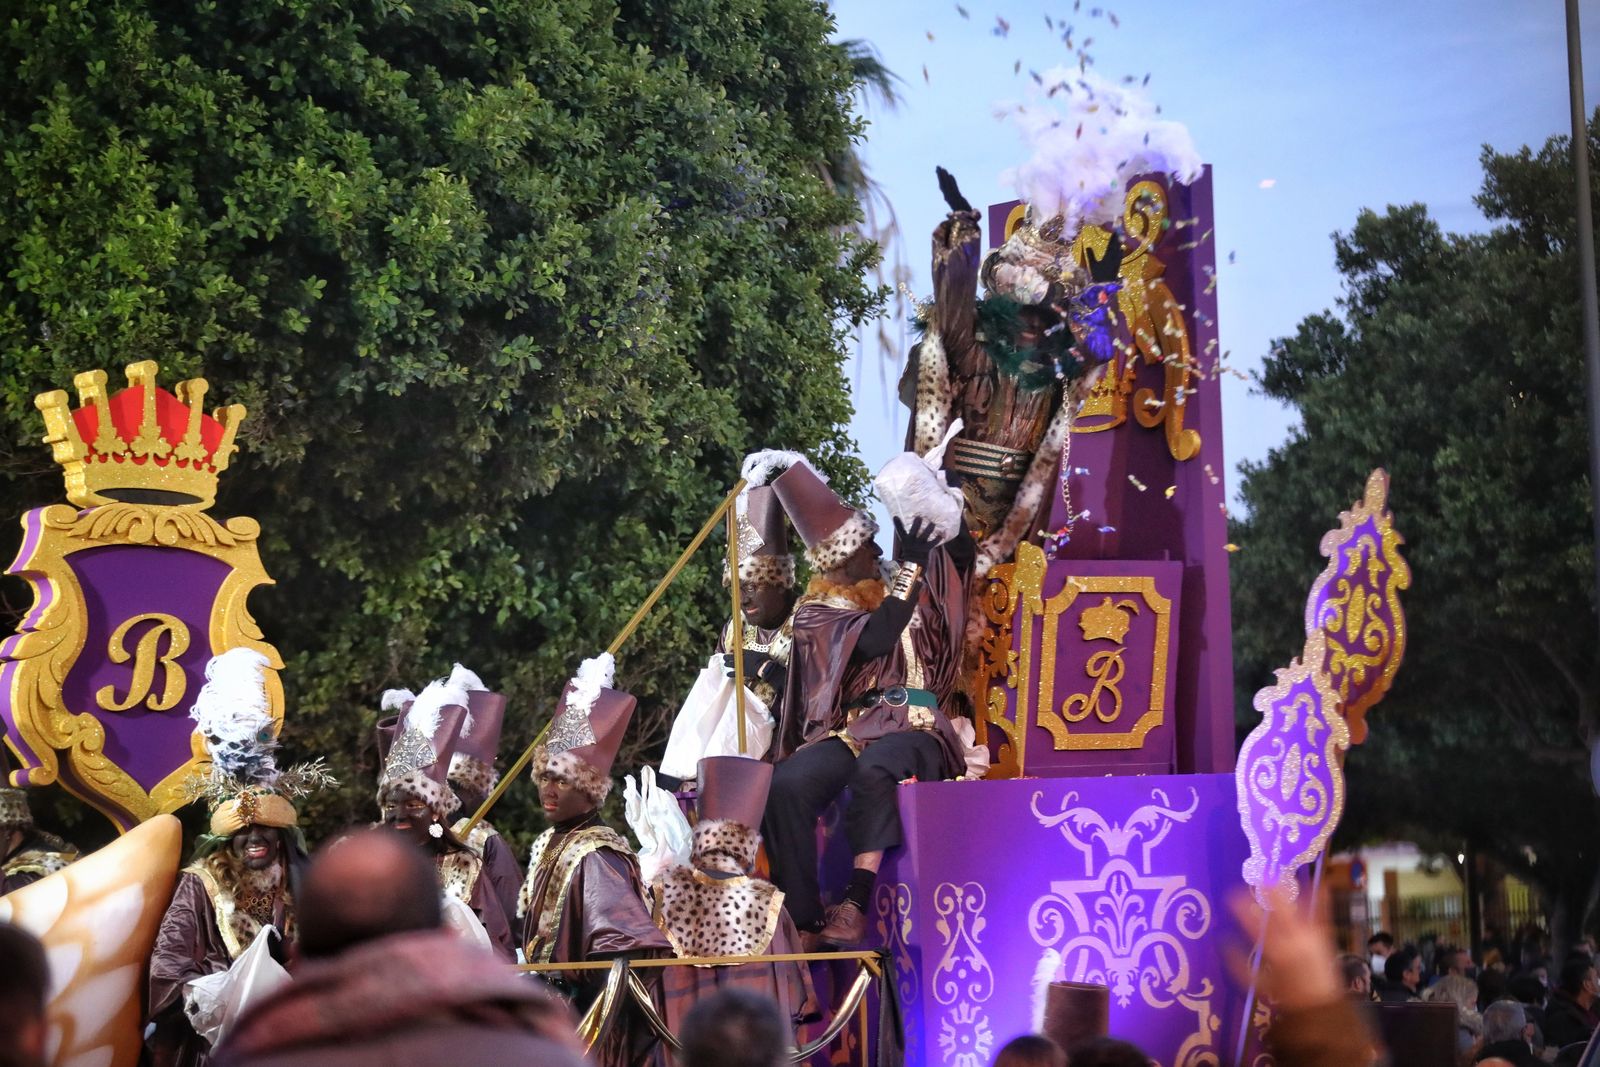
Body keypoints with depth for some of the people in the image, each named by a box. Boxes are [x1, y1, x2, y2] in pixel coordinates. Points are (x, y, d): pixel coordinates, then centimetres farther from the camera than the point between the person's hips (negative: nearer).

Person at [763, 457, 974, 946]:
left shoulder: (895, 590, 20)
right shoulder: (816, 613, 9)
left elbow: (959, 555, 25)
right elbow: (874, 640, -8)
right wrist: (910, 565, -9)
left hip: (913, 730, 0)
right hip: (844, 732, 0)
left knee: (874, 770, -38)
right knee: (787, 786, -32)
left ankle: (855, 904, -44)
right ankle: (800, 918, -31)